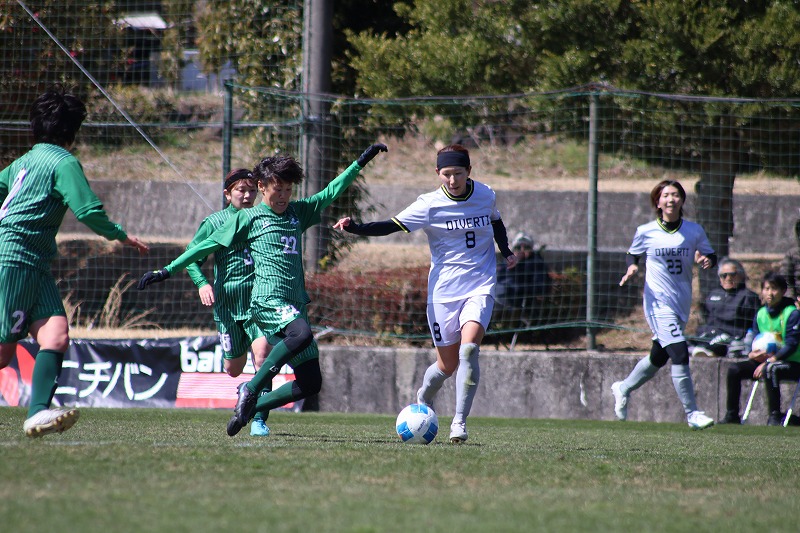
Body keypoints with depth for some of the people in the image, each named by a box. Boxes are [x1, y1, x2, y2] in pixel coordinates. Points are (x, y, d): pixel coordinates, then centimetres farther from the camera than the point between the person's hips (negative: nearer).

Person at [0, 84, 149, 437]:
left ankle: (39, 412, -27)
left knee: (56, 335, -10)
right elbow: (89, 211, -11)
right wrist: (122, 237, 4)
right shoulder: (63, 163, -6)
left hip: (33, 266, 8)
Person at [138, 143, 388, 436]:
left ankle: (249, 408, 12)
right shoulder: (247, 218, 7)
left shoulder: (298, 212, 21)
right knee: (302, 334, -38)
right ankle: (250, 390, -27)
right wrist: (167, 271, 9)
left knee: (311, 382, -2)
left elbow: (331, 192, 27)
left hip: (295, 305, 7)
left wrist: (362, 161, 23)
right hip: (267, 300, -7)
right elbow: (208, 245, 9)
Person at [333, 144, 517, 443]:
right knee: (447, 365, 2)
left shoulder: (485, 196, 3)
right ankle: (423, 401, 36)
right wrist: (353, 228, -28)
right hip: (443, 292, -1)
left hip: (480, 287, 1)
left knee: (469, 347, -23)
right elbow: (391, 226, -14)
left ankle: (459, 422, -16)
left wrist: (506, 252, 12)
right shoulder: (429, 205, -8)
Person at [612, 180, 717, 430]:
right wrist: (632, 268, -9)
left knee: (659, 357, 17)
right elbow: (633, 254, 12)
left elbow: (711, 256, 10)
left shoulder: (694, 231, 1)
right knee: (679, 353, -18)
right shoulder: (646, 232, -4)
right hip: (658, 303, -4)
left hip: (682, 304, 4)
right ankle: (692, 413, -12)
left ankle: (623, 389, 43)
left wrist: (707, 260, -13)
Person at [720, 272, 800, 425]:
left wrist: (769, 361, -25)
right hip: (765, 359, 7)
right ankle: (731, 415, -2)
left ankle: (775, 417, -34)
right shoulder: (761, 314, 9)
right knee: (734, 370, -7)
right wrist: (755, 354, -14)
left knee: (770, 370, -38)